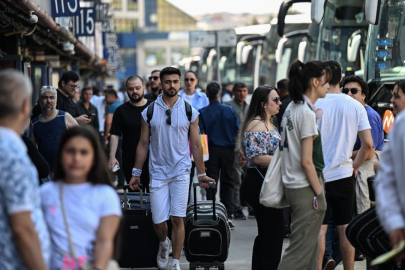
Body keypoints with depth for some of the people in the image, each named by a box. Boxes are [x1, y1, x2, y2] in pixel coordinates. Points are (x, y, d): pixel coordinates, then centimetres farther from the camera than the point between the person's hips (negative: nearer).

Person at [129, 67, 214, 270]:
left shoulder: (189, 111, 1)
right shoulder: (149, 112, 2)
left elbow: (196, 145, 5)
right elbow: (143, 144, 7)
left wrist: (202, 174, 6)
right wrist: (136, 173, 6)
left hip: (181, 171, -1)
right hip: (158, 172, 1)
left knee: (177, 219, -6)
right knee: (158, 221, -1)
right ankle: (163, 245, 32)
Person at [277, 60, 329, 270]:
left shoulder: (291, 109, 11)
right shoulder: (306, 113, -16)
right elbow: (307, 161, -19)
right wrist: (319, 193, -13)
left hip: (292, 185, 10)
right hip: (306, 189, -10)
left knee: (308, 247, 15)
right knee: (300, 251, -6)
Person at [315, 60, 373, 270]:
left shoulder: (314, 105, -8)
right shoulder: (355, 106, -1)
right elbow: (368, 144, -5)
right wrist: (355, 166, 9)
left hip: (318, 175, -2)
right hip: (344, 174, 2)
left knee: (319, 229, 2)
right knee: (345, 228, 9)